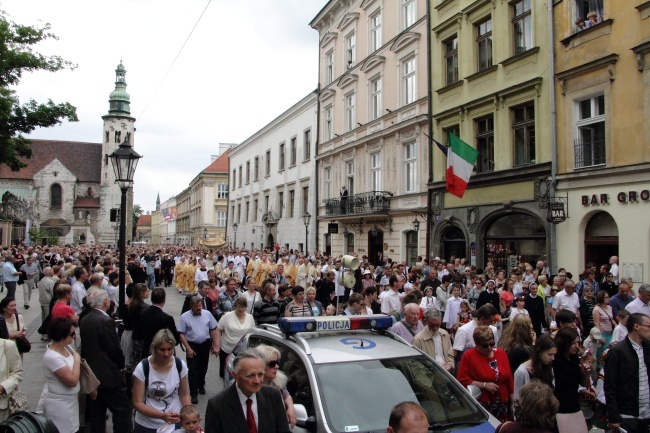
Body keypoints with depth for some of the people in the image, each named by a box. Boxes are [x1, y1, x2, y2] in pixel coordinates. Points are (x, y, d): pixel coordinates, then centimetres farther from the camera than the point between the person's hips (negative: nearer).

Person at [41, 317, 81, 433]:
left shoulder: (65, 346, -2)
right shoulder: (52, 357, -27)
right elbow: (73, 380, -28)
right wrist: (77, 360, -16)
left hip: (70, 400, 8)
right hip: (59, 404, -8)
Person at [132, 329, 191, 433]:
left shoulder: (180, 365, -11)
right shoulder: (142, 368, -18)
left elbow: (184, 395, 1)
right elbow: (137, 403, -15)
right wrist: (162, 415, -28)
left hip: (174, 423, 2)